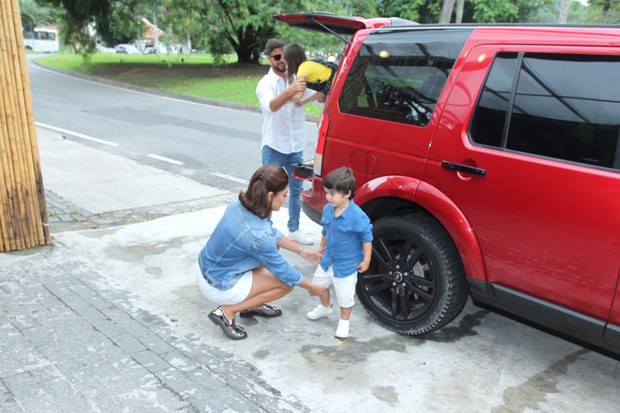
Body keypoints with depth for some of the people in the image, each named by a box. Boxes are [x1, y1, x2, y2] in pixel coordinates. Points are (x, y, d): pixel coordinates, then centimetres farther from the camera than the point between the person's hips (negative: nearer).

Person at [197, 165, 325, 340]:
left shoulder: (240, 205, -10)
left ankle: (251, 304, 21)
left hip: (206, 268, 8)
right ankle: (227, 312, 0)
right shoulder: (257, 234, -33)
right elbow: (283, 271, -17)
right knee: (286, 283, 0)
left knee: (274, 244, 14)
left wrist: (302, 251, 9)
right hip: (218, 286, -8)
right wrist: (311, 287, 0)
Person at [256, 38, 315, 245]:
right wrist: (290, 91, -50)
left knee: (296, 190, 14)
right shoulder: (265, 84, -11)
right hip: (274, 148, -5)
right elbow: (271, 106, -32)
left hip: (296, 147, 5)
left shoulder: (297, 79, 2)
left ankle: (294, 229, 29)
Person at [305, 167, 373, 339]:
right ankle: (325, 307, 49)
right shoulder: (328, 209, -8)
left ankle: (344, 322, 29)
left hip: (347, 264, -7)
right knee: (319, 283, 21)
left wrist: (366, 260, -14)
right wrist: (322, 247, 20)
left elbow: (367, 238, -17)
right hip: (329, 258, 7)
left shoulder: (357, 216, -28)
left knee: (345, 295, 4)